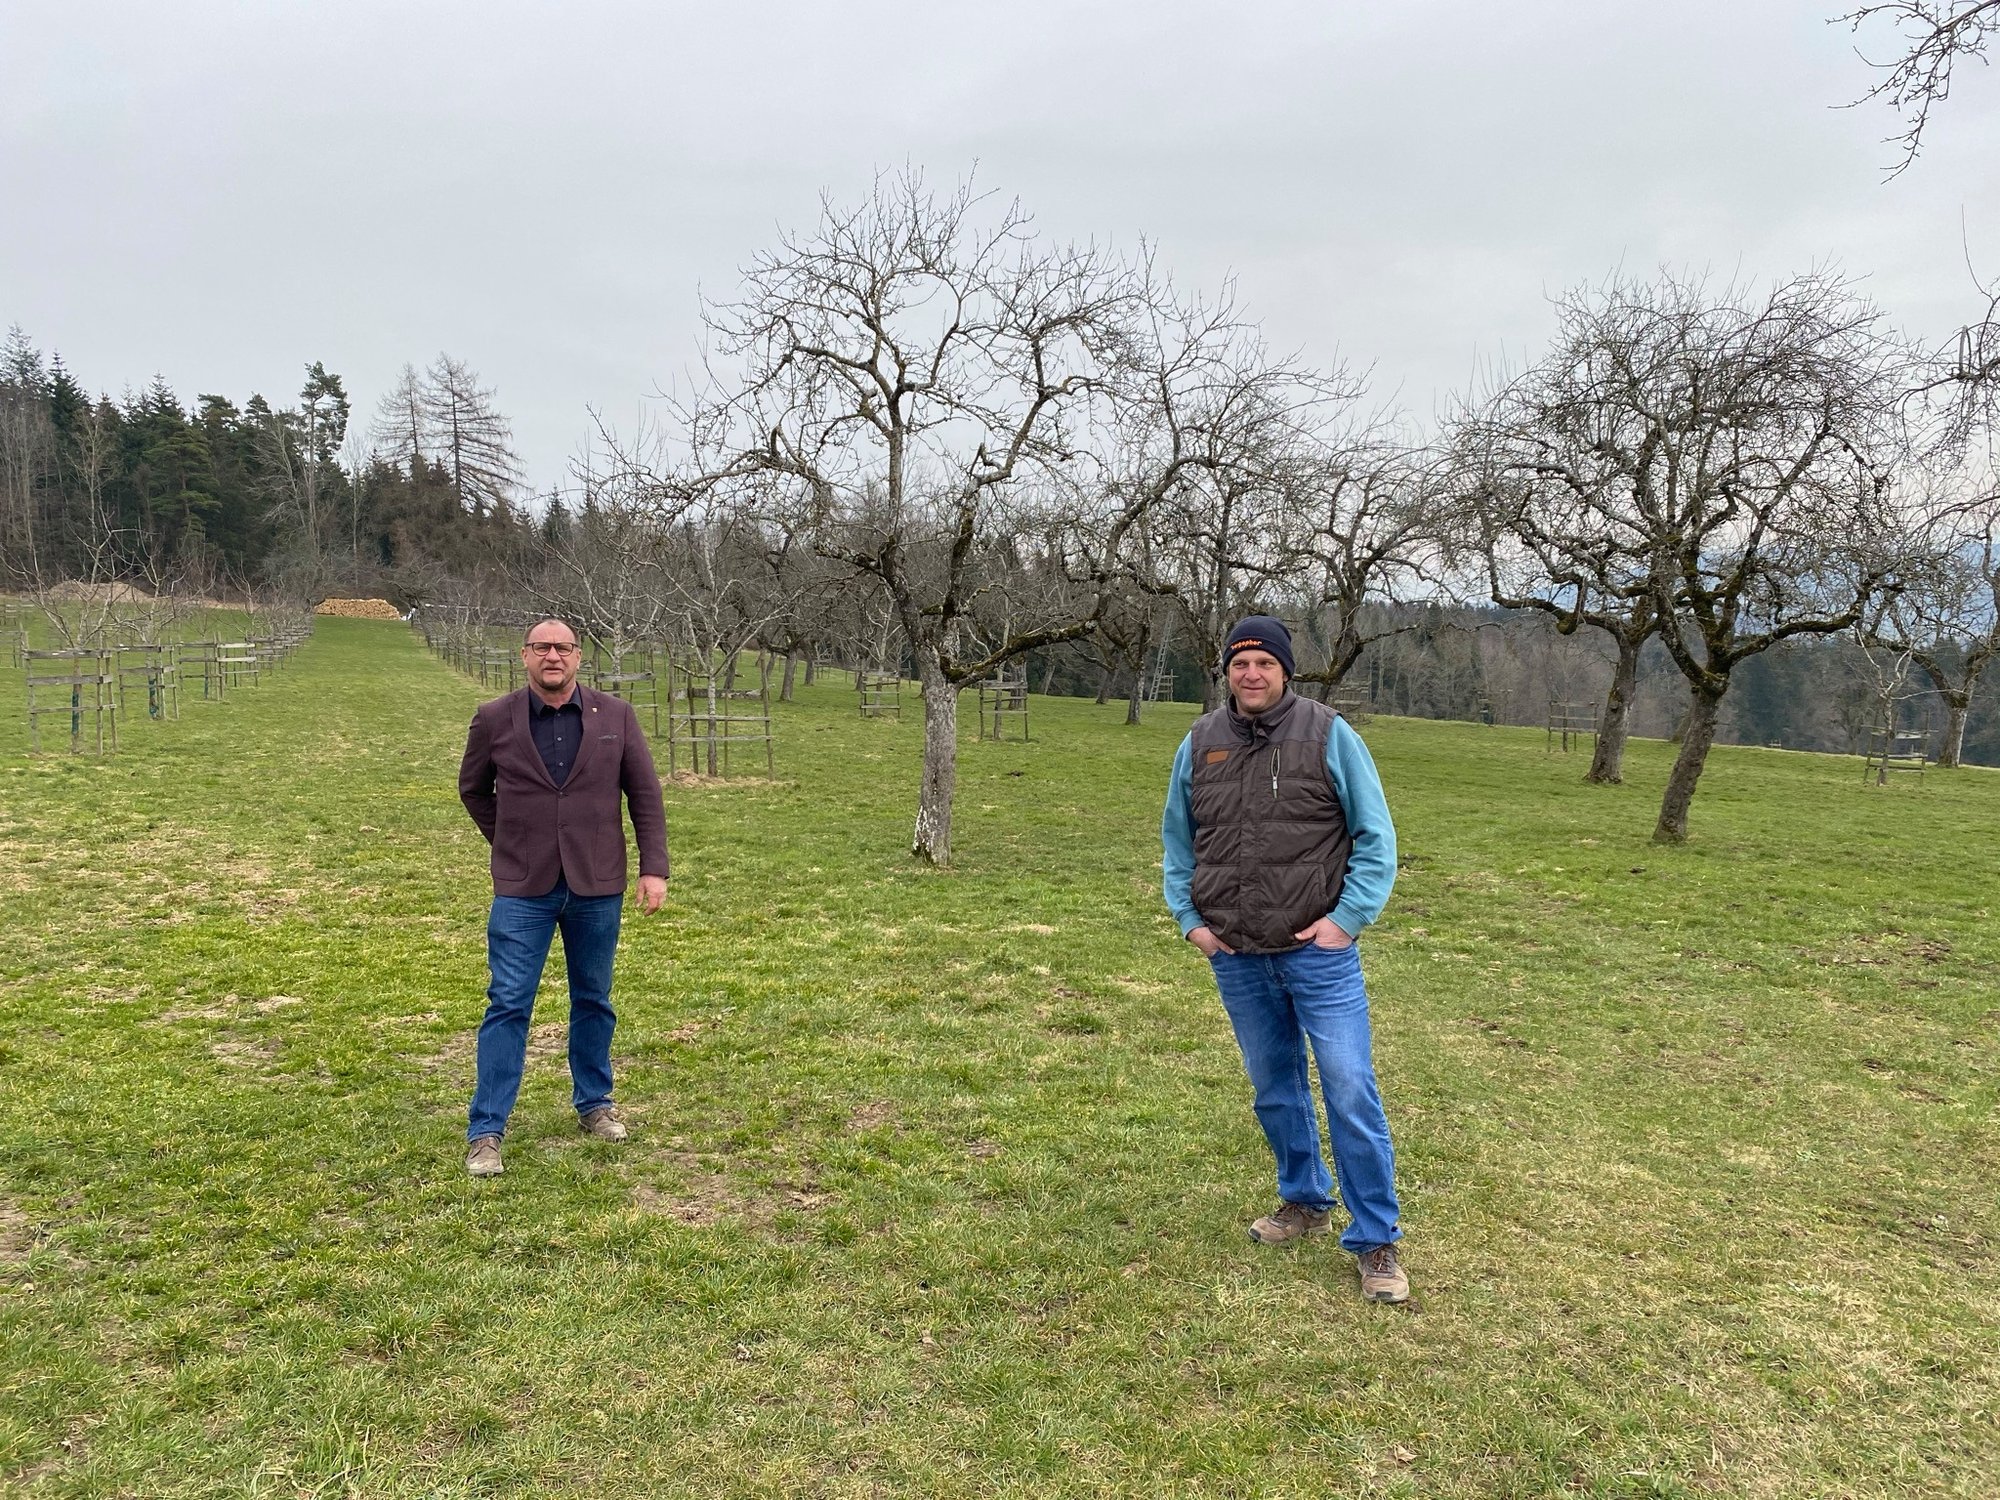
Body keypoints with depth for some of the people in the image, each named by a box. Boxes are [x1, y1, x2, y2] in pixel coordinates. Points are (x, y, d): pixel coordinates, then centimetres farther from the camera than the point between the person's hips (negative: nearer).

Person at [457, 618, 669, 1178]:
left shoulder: (616, 715, -1)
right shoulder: (494, 720, -3)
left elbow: (645, 794, 2)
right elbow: (472, 788, 14)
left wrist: (653, 868, -3)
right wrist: (510, 843, 11)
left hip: (597, 885, 1)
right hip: (523, 888, -1)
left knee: (594, 1000, 13)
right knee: (508, 1004, -1)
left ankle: (594, 1104, 30)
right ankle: (486, 1131, 7)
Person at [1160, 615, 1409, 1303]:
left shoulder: (1328, 735, -7)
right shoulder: (1200, 743, 3)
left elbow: (1375, 837, -4)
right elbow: (1176, 840, 13)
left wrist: (1347, 919, -11)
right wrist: (1189, 918, 4)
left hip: (1318, 952, -3)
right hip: (1236, 959, 4)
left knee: (1351, 1093, -4)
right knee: (1274, 1090, 16)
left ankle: (1376, 1240, 10)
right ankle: (1305, 1200, 37)